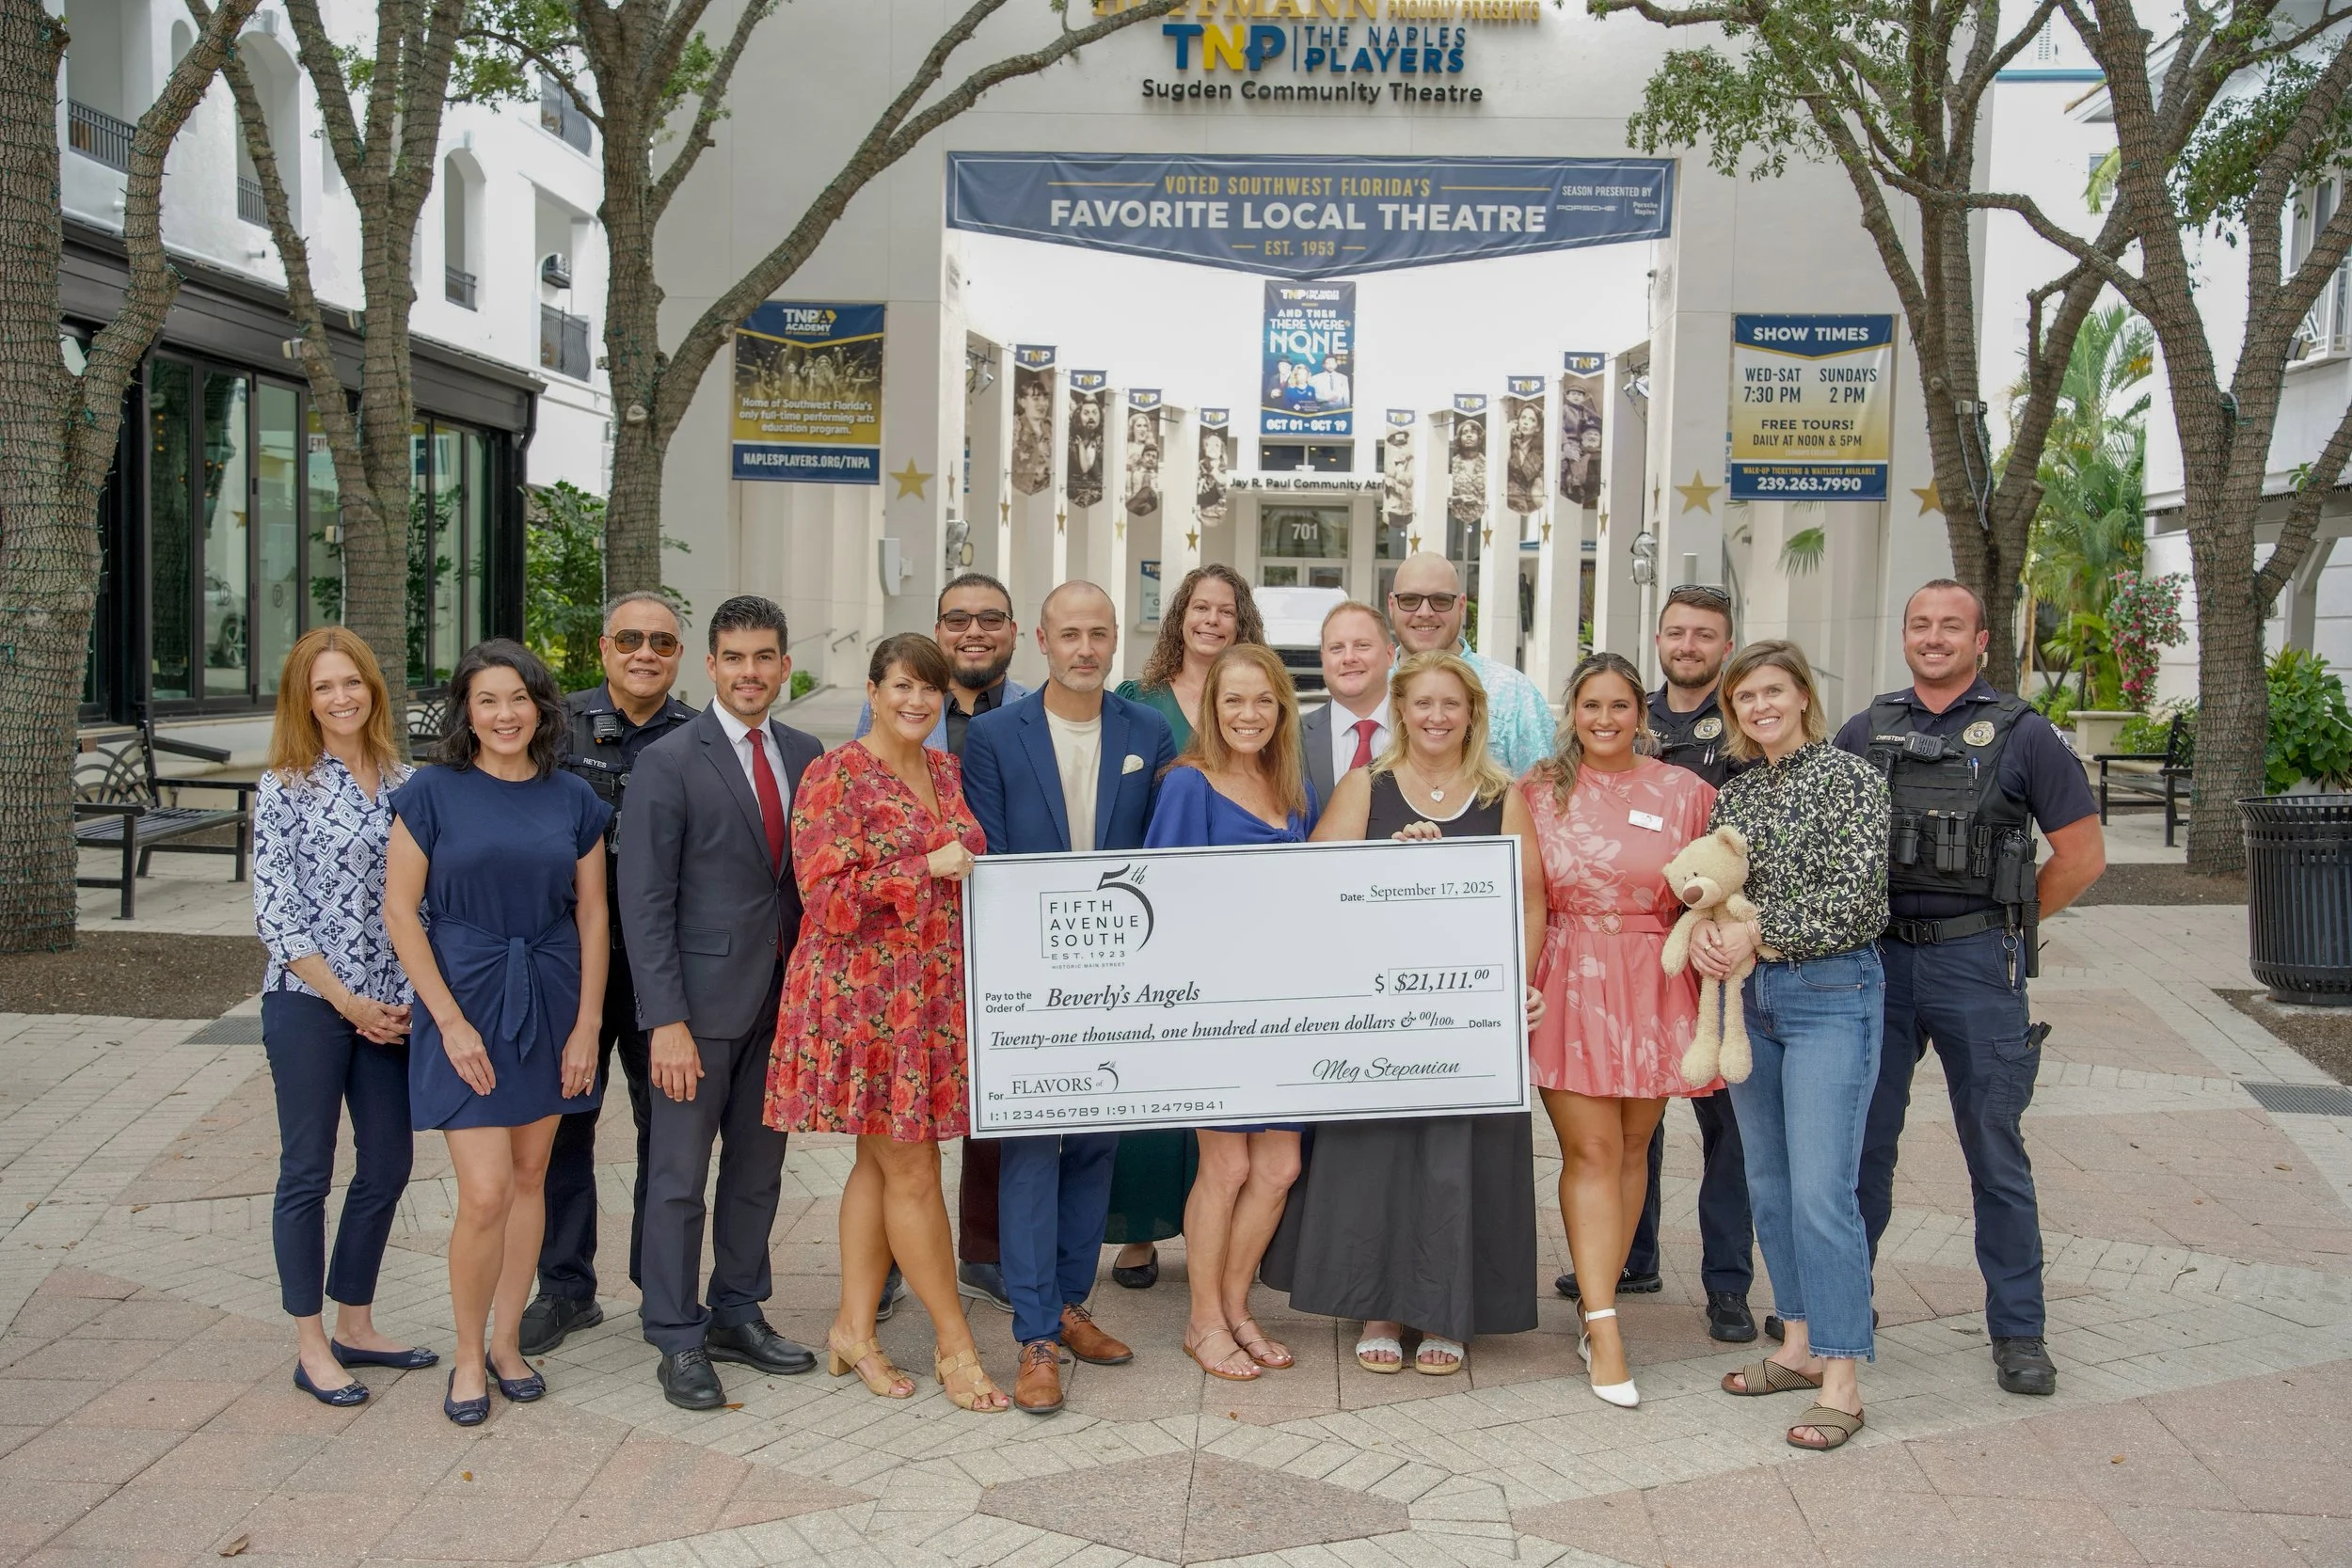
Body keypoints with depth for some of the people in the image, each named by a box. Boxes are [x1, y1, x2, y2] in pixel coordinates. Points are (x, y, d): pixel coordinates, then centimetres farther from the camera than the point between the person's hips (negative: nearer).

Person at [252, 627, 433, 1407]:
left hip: (390, 1009, 5)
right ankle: (311, 1348, 15)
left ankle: (356, 1326, 26)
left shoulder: (405, 783, 6)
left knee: (387, 1166, 11)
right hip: (308, 1001, -5)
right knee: (307, 1173, 4)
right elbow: (273, 913, -9)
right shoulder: (286, 788, -6)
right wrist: (346, 1000, -12)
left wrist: (410, 997, 0)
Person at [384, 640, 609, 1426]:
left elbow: (593, 915, 5)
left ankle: (506, 1341, 26)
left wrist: (587, 1026, -1)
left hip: (551, 1004, 3)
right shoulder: (433, 791, -5)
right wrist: (451, 1020, -10)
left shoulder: (572, 799, 3)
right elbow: (399, 909, -5)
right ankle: (468, 1356, 13)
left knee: (529, 1177, 10)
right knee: (484, 1194, -8)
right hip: (465, 1001, -3)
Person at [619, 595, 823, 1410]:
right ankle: (678, 1342, 16)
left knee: (759, 1166, 15)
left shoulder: (804, 755, 8)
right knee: (680, 1176, 4)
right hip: (702, 1000, -5)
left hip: (782, 997, 5)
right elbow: (645, 902, -11)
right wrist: (665, 1021, -16)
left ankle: (738, 1314, 30)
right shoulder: (669, 762, -9)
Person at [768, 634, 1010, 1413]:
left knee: (879, 1161, 12)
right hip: (865, 993, -7)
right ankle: (956, 1345, 10)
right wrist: (927, 868, -18)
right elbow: (828, 895, -15)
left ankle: (854, 1328, 22)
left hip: (936, 992, 7)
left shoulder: (947, 771, 12)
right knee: (913, 1171, -1)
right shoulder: (835, 777, -9)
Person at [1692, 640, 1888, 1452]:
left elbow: (1856, 895, -14)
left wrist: (1756, 933, -14)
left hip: (1831, 995, -7)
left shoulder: (1849, 778, -6)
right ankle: (1801, 1344, 25)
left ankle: (1841, 1379, -5)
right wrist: (1704, 930, -8)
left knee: (1821, 1187, -11)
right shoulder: (1734, 793, 13)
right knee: (1768, 1180, 12)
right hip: (1749, 995, 7)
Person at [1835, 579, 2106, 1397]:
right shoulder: (1864, 731, 8)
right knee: (1860, 1138, 10)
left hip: (1976, 965, -3)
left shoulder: (2021, 733, -1)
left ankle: (2018, 1331, 16)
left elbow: (2082, 853, 1)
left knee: (1995, 1150, 5)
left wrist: (2004, 927, 2)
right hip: (1876, 961, 3)